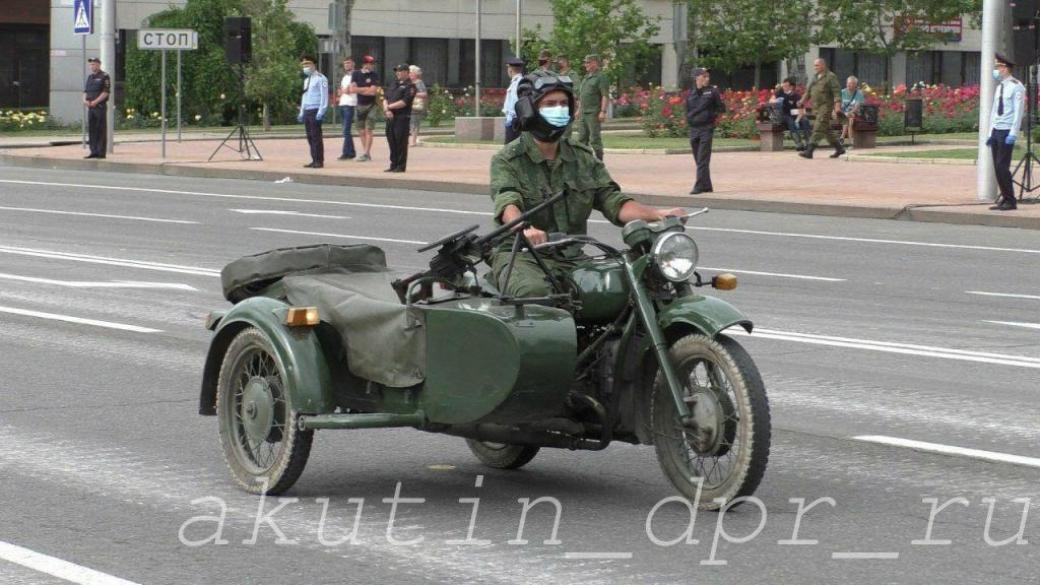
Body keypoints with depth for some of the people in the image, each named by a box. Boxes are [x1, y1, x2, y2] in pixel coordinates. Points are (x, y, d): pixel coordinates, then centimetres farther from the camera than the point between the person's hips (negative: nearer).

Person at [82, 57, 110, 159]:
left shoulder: (104, 77, -4)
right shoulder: (90, 77, 18)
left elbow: (105, 92, -11)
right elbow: (85, 91, 18)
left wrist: (95, 102, -18)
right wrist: (85, 100, -3)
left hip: (100, 106, -7)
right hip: (90, 107, 7)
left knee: (101, 130, -5)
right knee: (91, 129, 6)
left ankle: (101, 152, -4)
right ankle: (94, 151, 10)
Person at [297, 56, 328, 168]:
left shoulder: (320, 78, -8)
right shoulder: (306, 80, 20)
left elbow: (324, 96, -13)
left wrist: (320, 112, -19)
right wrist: (301, 112, 18)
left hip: (315, 111, -8)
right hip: (307, 111, 8)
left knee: (316, 136, -9)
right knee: (310, 137, 6)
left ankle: (319, 161, -7)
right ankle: (314, 160, 9)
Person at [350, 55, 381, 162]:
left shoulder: (374, 75, -4)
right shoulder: (356, 74, 4)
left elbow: (373, 91, -13)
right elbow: (352, 89, -6)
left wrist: (359, 90, -7)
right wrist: (367, 89, -9)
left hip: (370, 105, -4)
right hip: (360, 105, 4)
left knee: (368, 130, -10)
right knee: (361, 132, 7)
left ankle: (366, 154, -12)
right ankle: (367, 154, 15)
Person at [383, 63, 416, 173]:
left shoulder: (410, 86, -5)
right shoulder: (394, 85, 20)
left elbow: (404, 102, -15)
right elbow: (386, 99, 14)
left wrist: (389, 107, -9)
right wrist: (386, 109, -6)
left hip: (402, 118, -8)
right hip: (390, 118, 8)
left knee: (401, 143, -5)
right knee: (392, 142, 9)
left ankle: (400, 167, 0)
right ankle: (393, 166, 16)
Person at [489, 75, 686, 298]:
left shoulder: (584, 158, 15)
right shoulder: (507, 160, -2)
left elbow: (613, 201, 6)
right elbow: (507, 204, -21)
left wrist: (658, 214, -13)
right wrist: (525, 229, -45)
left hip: (572, 257, 5)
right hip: (520, 255, -5)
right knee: (534, 291, -38)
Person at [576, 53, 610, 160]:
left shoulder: (600, 77, -7)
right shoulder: (586, 77, 19)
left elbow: (605, 96, -14)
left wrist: (603, 111, -22)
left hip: (594, 113, -9)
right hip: (583, 113, 9)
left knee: (595, 139, -7)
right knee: (582, 138, 9)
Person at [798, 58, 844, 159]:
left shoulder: (830, 77, -7)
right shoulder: (815, 77, 18)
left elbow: (837, 91, -13)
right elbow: (808, 91, 22)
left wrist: (837, 105, -22)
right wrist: (802, 101, 10)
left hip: (826, 106, -9)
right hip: (817, 107, 9)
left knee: (819, 128, -14)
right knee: (826, 129, 13)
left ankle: (809, 151, -22)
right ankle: (839, 149, 24)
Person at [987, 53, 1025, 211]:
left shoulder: (1016, 87, -8)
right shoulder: (999, 87, 16)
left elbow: (1018, 112, -13)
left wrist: (1013, 134, -19)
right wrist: (990, 132, 15)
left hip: (1007, 132, -8)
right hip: (996, 131, 8)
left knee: (1002, 167, -11)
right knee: (997, 167, 6)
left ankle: (1010, 201, -5)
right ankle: (1004, 198, 11)